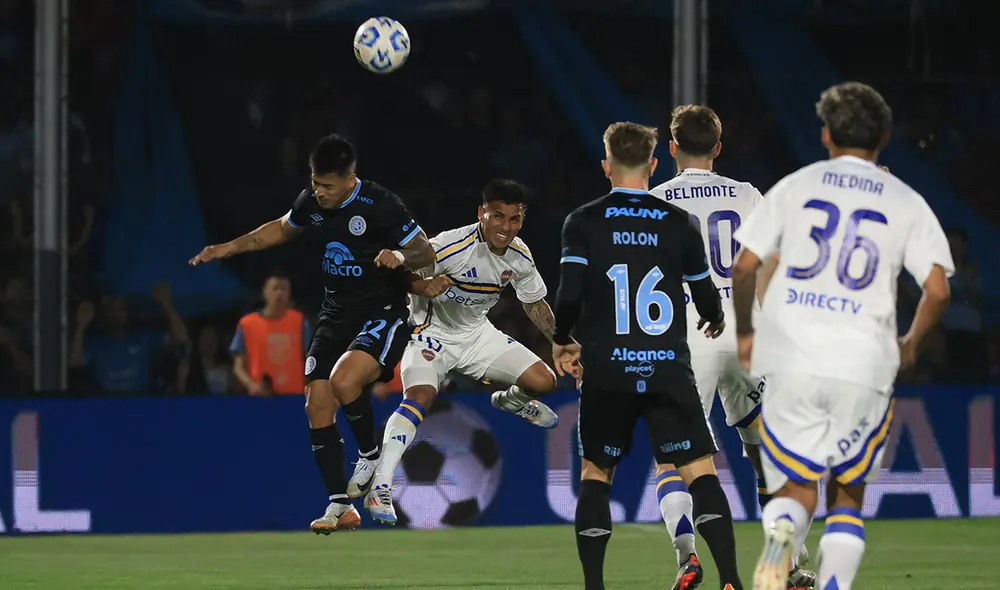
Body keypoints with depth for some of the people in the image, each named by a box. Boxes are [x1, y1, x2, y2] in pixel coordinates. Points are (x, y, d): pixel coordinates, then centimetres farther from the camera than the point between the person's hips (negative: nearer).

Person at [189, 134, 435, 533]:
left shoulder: (380, 206, -18)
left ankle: (370, 455, -3)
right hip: (336, 312, 7)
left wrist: (401, 256, -33)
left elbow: (427, 252, -12)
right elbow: (281, 230, 23)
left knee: (344, 381, -31)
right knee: (317, 406, -4)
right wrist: (229, 248, 19)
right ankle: (339, 507, 3)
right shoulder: (310, 202, 1)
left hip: (382, 312, -7)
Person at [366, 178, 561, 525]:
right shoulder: (451, 246, -28)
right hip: (433, 332, -6)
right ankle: (379, 489, -34)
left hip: (477, 334, 6)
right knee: (420, 398, -31)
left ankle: (511, 400, 41)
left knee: (543, 382, 1)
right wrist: (424, 286, -43)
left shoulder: (520, 257, -7)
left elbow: (535, 304, 11)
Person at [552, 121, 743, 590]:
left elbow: (569, 295, -9)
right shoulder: (679, 224, 2)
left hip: (607, 373, 0)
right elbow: (707, 298, 10)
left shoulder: (583, 223, -1)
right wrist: (716, 319, 35)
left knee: (595, 473, 16)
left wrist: (560, 341, 11)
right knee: (700, 472, -3)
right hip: (668, 371, 0)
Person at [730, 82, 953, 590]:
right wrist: (911, 344, 18)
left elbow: (744, 266, 5)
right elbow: (937, 290, 0)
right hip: (864, 366, 0)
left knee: (796, 487, 7)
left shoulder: (795, 186, 10)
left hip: (791, 360, 0)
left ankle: (781, 533, -27)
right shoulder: (906, 203, 9)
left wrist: (744, 332, 21)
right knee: (848, 495, 15)